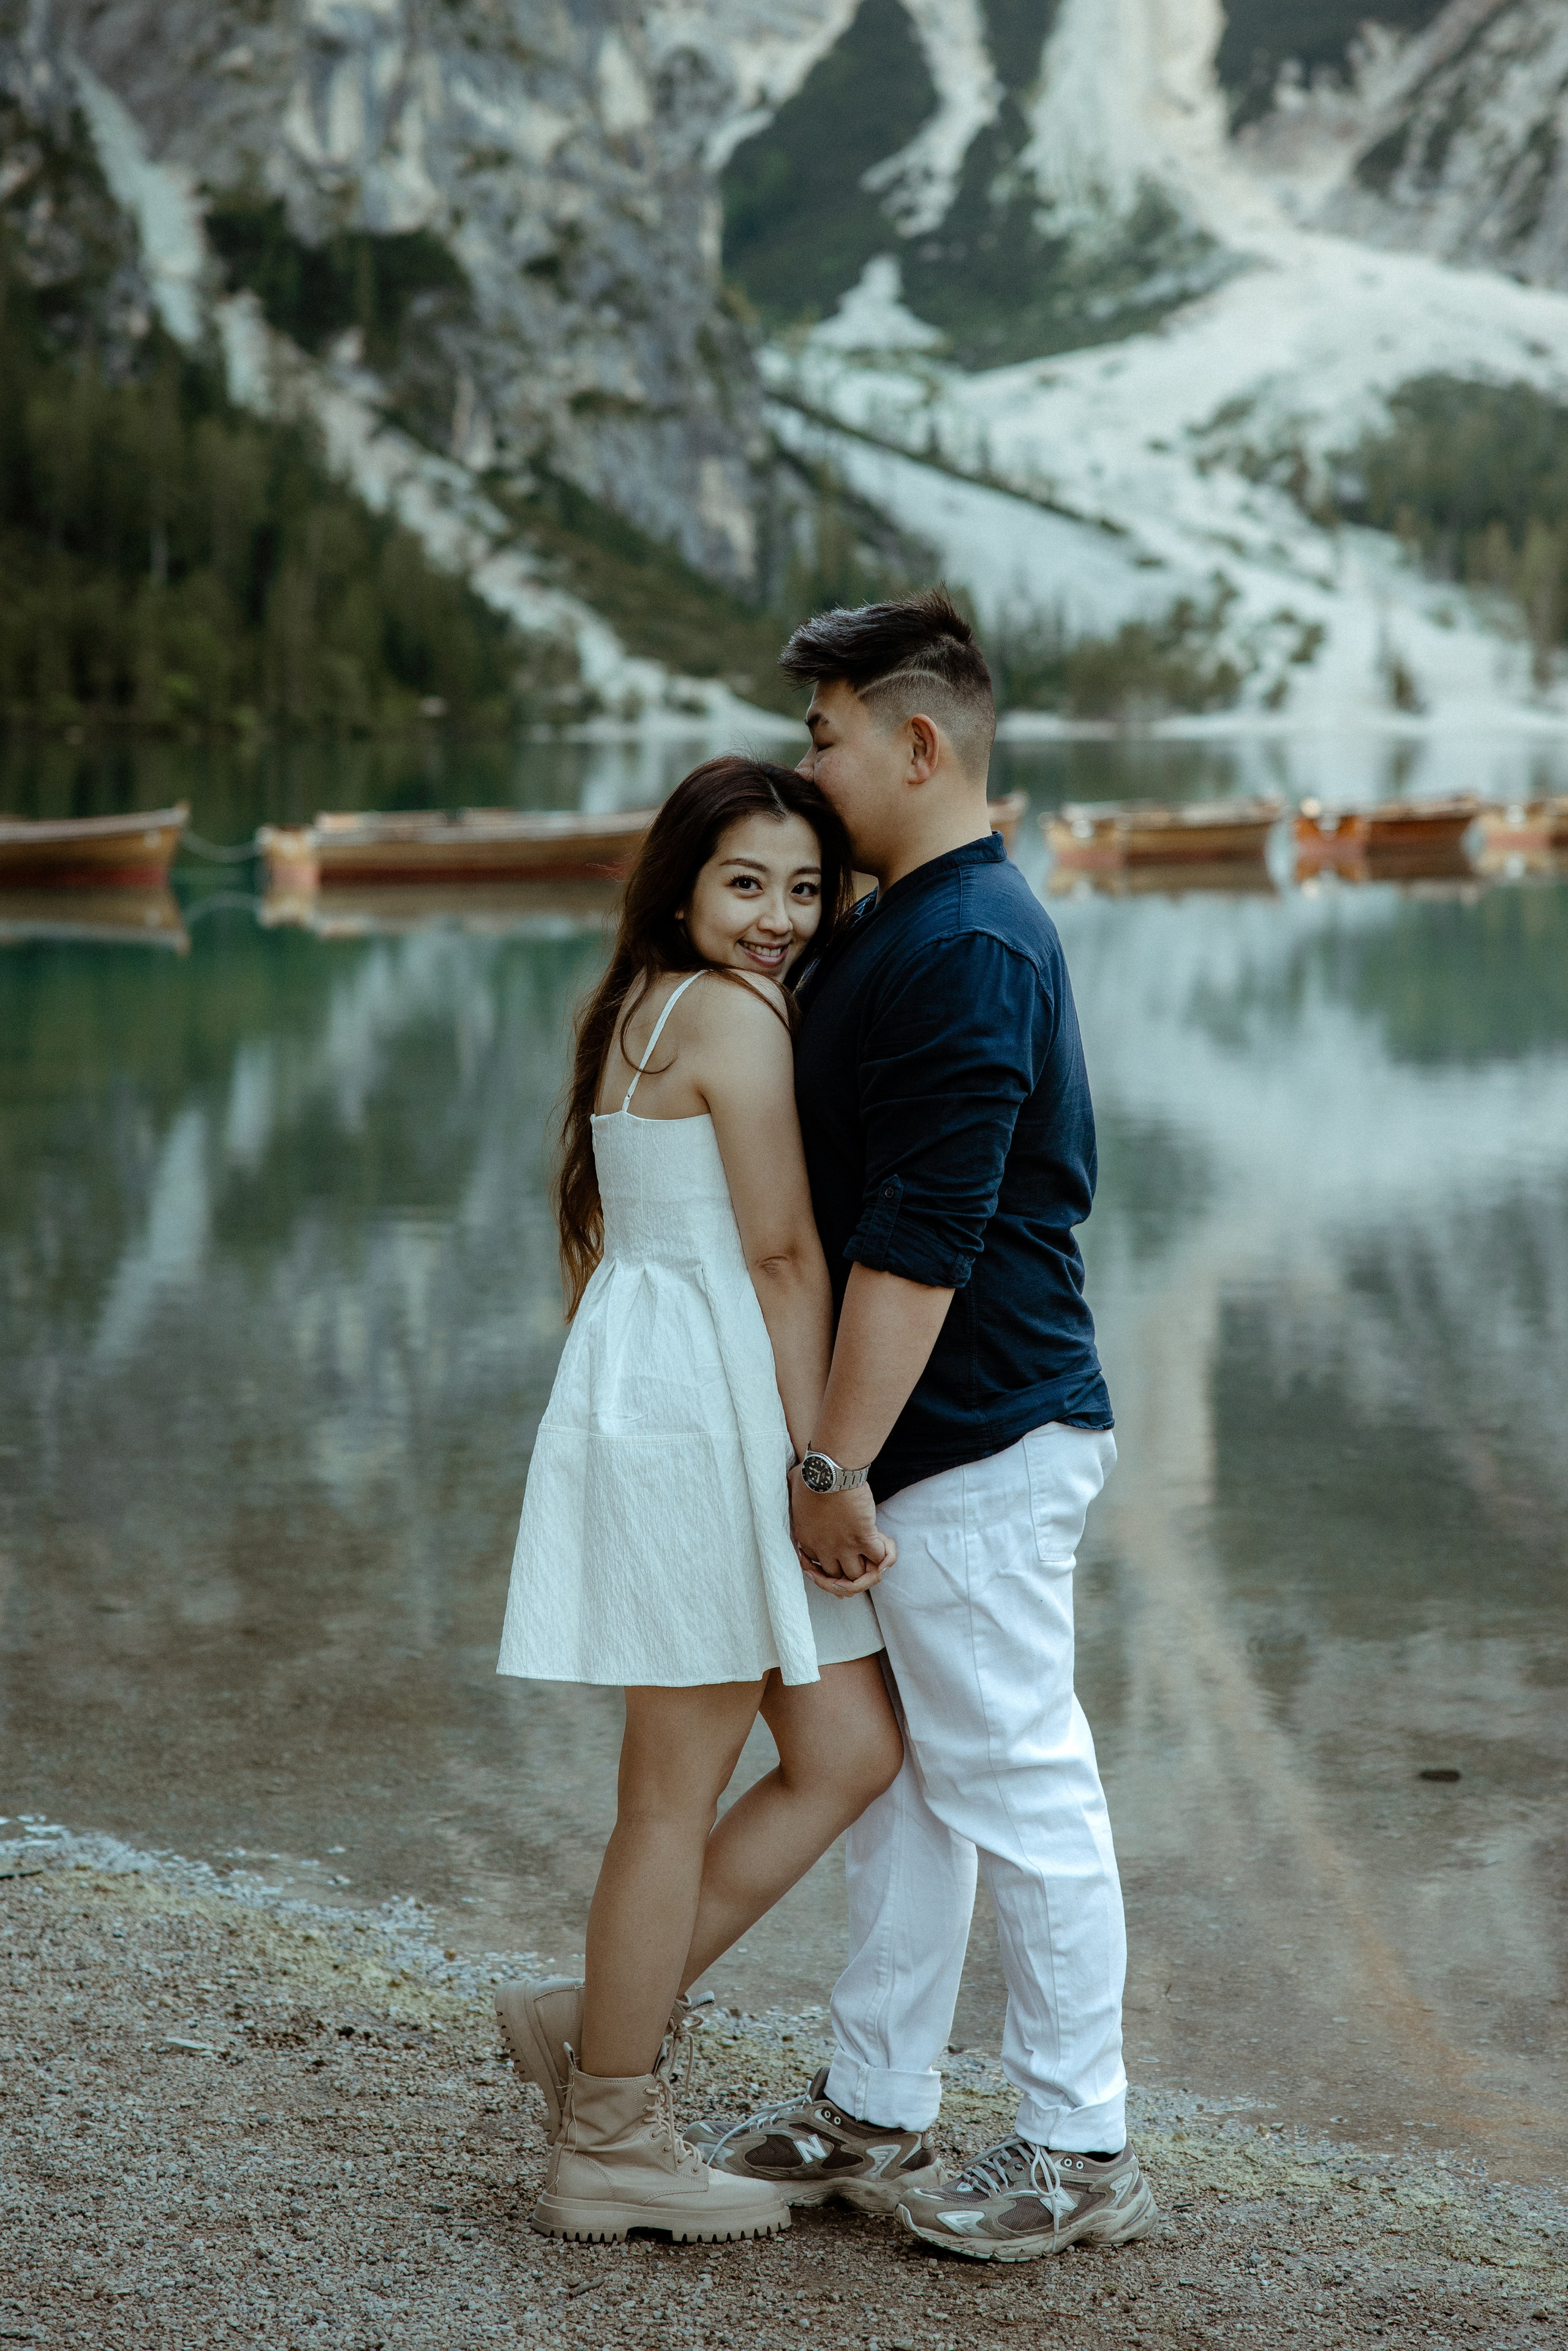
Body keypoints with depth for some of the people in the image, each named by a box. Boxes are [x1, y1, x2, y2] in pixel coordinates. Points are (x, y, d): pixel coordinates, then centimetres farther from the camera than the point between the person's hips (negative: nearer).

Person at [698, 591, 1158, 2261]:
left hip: (980, 1443, -10)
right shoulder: (895, 930, 15)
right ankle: (872, 2104, 27)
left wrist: (836, 1458, -21)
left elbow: (919, 1242, -24)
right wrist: (844, 1449, 20)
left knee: (1014, 1782, -1)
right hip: (924, 1437, 10)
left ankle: (1079, 2150, 10)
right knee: (891, 1767, 16)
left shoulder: (969, 948, -19)